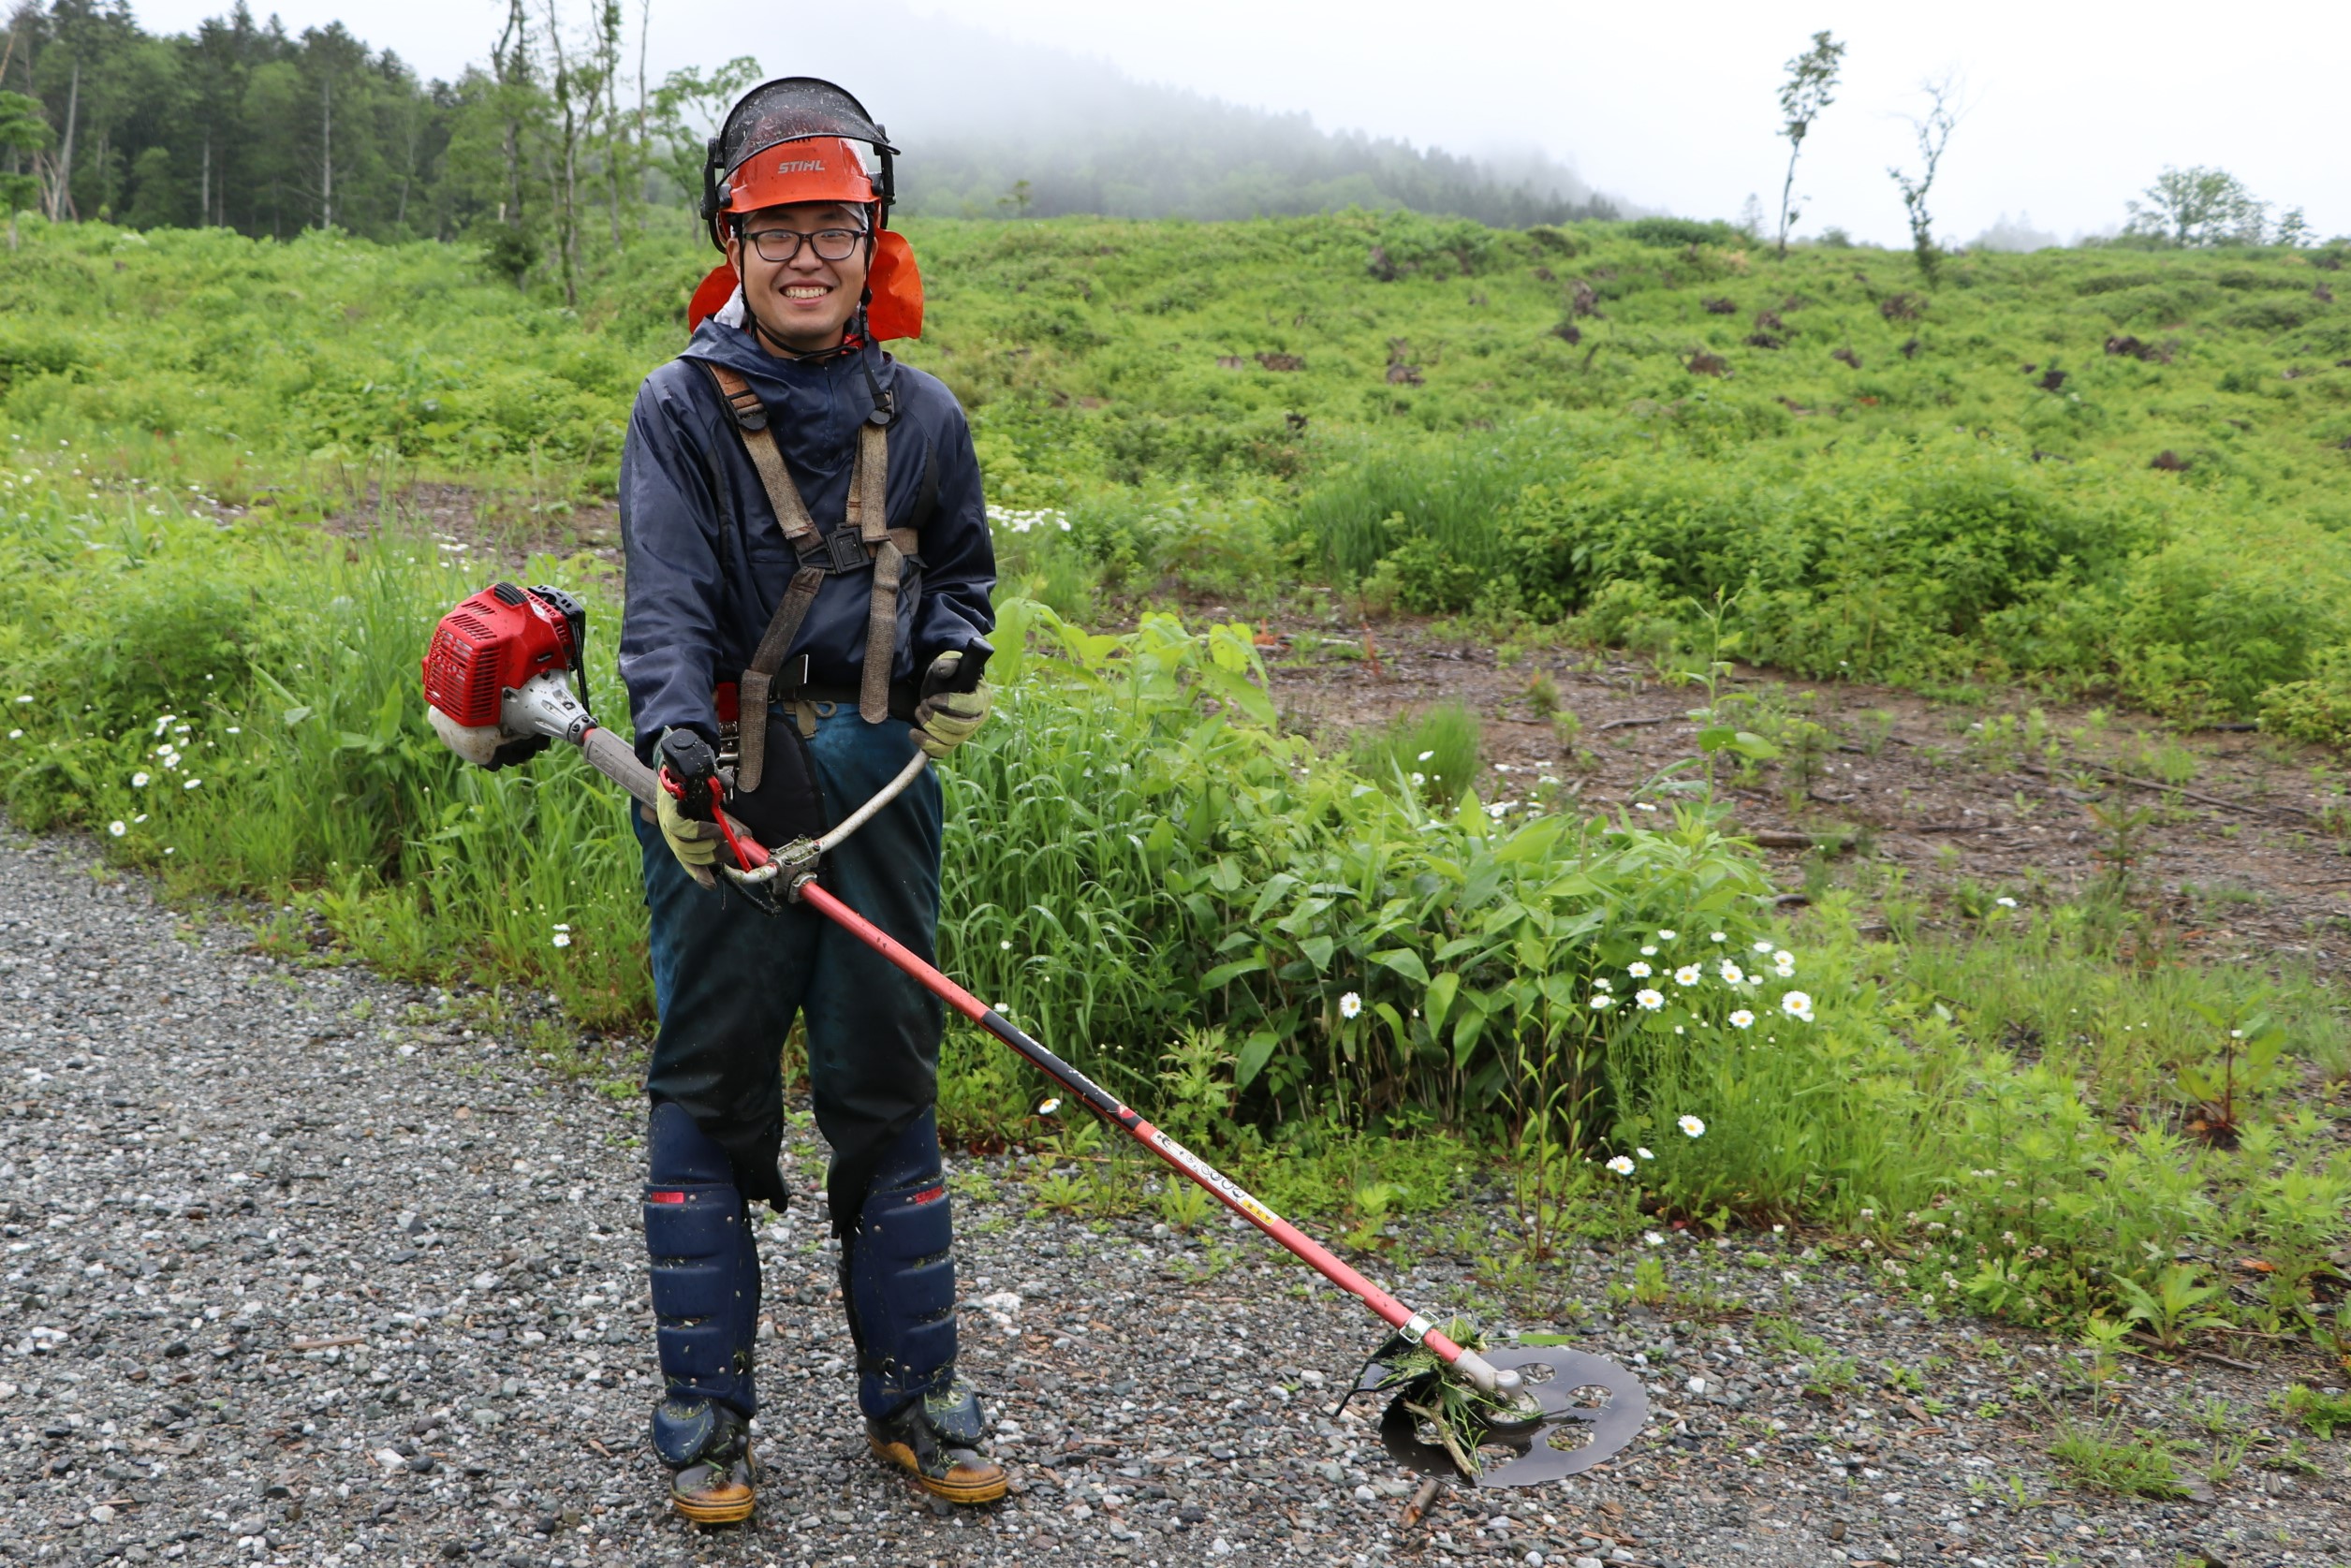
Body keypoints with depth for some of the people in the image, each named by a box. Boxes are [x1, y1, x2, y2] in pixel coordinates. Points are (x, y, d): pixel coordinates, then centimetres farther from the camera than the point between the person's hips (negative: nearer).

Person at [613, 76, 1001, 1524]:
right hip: (721, 780, -3)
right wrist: (676, 744, -31)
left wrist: (954, 653, 0)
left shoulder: (920, 415, 8)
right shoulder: (683, 407, -3)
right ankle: (706, 1409, 17)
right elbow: (668, 598, -14)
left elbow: (962, 567, 22)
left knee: (890, 1080, 8)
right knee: (711, 1083, 3)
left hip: (876, 775, 3)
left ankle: (912, 1395, 22)